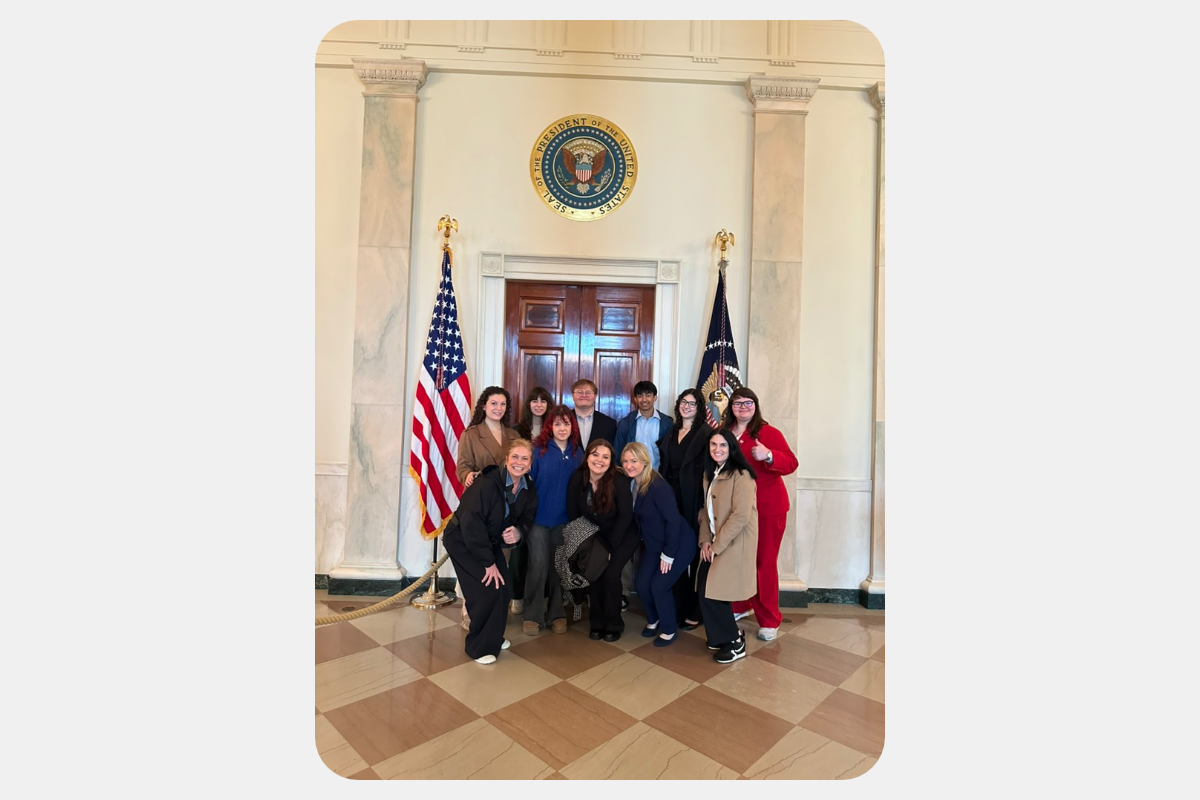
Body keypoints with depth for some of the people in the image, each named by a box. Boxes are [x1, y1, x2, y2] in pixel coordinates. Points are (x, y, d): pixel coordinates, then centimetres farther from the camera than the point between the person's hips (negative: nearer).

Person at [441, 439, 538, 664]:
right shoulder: (487, 484, -30)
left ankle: (493, 636, 27)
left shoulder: (529, 489, -9)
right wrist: (488, 562, -24)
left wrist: (519, 531, -24)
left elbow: (528, 517, 2)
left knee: (504, 589, 1)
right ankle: (480, 646, 8)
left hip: (489, 542, 7)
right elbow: (471, 525, -29)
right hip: (462, 540, -7)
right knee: (487, 590, -14)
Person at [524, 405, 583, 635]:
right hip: (539, 516, -3)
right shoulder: (538, 449, -7)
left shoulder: (578, 452, 4)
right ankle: (532, 615, 14)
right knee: (538, 565, -1)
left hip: (565, 518, 3)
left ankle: (557, 613, 24)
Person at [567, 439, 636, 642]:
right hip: (595, 535, 4)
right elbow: (573, 514, -6)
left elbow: (625, 516, -20)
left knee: (610, 574, -15)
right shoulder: (577, 479, -17)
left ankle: (613, 625, 7)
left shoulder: (619, 481, -27)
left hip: (622, 536, -3)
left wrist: (610, 546, -16)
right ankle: (597, 622, 14)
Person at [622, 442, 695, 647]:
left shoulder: (658, 486, -26)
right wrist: (643, 541, 6)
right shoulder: (631, 484, -5)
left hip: (679, 544, -7)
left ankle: (669, 630, 17)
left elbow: (673, 520, -25)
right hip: (654, 545, 7)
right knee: (641, 583, 2)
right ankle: (653, 620, 30)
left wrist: (668, 554, -20)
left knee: (659, 585, -8)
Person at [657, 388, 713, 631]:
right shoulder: (671, 431, 12)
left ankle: (694, 612, 19)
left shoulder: (705, 433, -7)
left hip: (693, 502, -5)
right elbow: (664, 466, 13)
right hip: (671, 499, 5)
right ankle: (677, 608, 24)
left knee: (695, 555, 6)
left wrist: (704, 506, -18)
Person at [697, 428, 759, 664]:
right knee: (704, 590, 4)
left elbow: (741, 515, -22)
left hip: (735, 543, -7)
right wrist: (705, 540, 0)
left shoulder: (741, 475, -16)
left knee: (711, 591, -7)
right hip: (716, 542, 8)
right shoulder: (710, 473, 11)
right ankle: (722, 636, 25)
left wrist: (716, 546, -17)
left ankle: (734, 642, 13)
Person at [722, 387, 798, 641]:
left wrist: (768, 456, -33)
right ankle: (740, 606, 33)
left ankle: (769, 621, 16)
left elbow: (791, 463, -15)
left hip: (766, 508, -4)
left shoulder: (768, 433, -8)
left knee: (764, 562, 3)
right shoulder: (723, 432, 5)